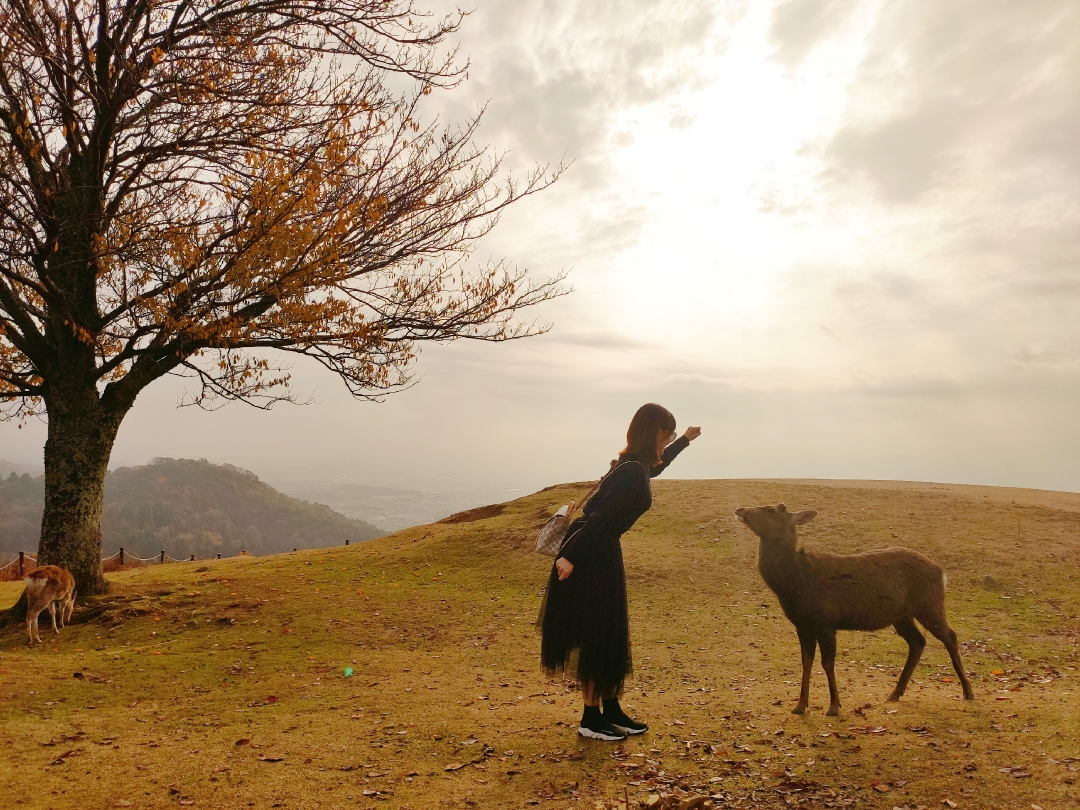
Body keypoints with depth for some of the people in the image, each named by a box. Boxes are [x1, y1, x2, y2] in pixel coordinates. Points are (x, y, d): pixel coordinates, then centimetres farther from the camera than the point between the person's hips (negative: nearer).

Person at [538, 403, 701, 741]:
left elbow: (655, 466, 35)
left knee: (610, 636, 16)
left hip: (602, 553, 10)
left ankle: (611, 712, 27)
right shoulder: (633, 473, -20)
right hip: (591, 556, -10)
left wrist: (685, 441, 46)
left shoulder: (635, 466, 10)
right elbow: (600, 517, -25)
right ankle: (590, 719, 13)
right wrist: (571, 556, -27)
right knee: (596, 636, 0)